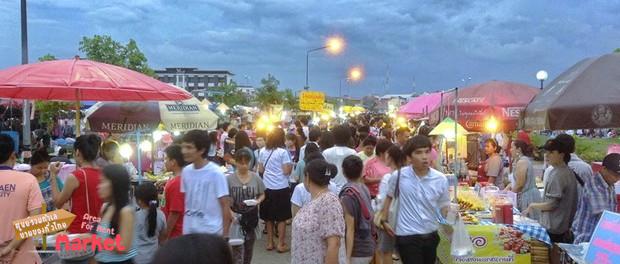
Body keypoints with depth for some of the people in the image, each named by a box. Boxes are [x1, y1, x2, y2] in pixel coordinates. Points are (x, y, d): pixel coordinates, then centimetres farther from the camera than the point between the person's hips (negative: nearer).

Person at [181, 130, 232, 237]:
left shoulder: (215, 173, -15)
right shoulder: (186, 171, 2)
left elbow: (225, 205, -11)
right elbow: (185, 202, 10)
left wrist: (225, 235, -12)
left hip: (211, 232, -5)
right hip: (189, 231, 6)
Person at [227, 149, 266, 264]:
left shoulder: (256, 178, -3)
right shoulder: (230, 179, -10)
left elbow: (262, 195, 8)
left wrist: (258, 201, -13)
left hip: (251, 216, 3)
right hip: (236, 216, -3)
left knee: (249, 245, 17)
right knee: (237, 246, -8)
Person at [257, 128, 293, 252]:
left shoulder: (264, 152, 5)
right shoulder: (283, 152, -11)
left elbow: (260, 170, 10)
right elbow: (286, 171, -13)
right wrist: (291, 165, 6)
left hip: (267, 187, 5)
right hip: (281, 188, -5)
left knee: (269, 217, 14)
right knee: (282, 218, 6)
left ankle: (270, 243, 21)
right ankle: (281, 244, 10)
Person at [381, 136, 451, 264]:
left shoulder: (440, 179, -9)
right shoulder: (399, 176, -12)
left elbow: (444, 206, 2)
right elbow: (388, 197, 6)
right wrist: (384, 220, 4)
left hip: (431, 235, 3)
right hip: (407, 236, -3)